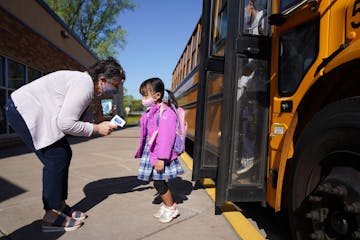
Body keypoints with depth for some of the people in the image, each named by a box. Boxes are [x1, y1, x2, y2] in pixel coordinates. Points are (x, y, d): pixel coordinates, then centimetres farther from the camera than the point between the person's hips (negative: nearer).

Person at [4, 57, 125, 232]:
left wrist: (100, 126, -3)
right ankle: (51, 217, 0)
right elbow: (65, 123, -27)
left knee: (64, 154, 8)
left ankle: (60, 206, 19)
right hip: (23, 110, -10)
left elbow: (67, 118, 5)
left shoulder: (84, 81, 7)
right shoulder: (84, 86, -24)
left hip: (34, 111, 10)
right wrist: (97, 129, -17)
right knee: (55, 158, -10)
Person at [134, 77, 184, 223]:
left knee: (159, 182, -1)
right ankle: (166, 205, 32)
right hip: (150, 153, 9)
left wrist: (161, 158, -25)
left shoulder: (165, 113, -18)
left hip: (159, 156, -9)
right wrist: (142, 152, 24)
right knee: (158, 182, 15)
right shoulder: (150, 112, 12)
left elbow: (166, 138, -23)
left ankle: (171, 208, 18)